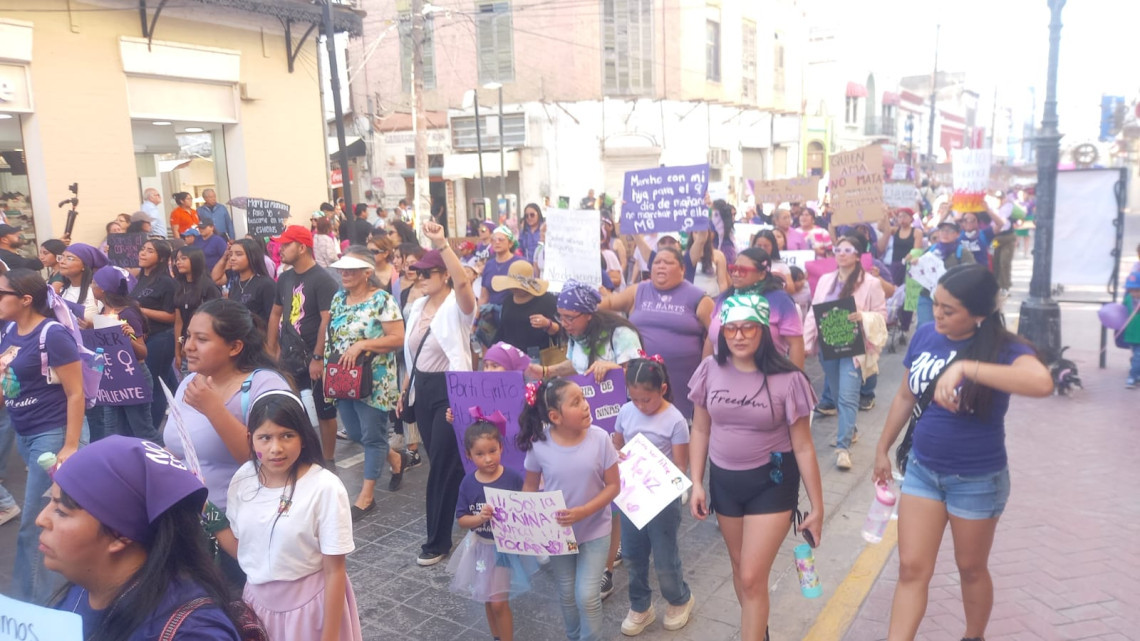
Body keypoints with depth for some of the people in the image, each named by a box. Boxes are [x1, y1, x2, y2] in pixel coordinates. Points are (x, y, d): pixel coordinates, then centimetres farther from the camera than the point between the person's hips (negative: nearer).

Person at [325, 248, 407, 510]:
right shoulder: (338, 298, 8)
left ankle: (366, 496, 13)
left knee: (372, 436, 2)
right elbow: (331, 333, 18)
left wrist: (361, 345, -23)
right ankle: (395, 458, 39)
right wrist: (326, 362, 5)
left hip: (372, 380, -7)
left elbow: (398, 339, -18)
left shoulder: (382, 300, -14)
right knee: (354, 434, 15)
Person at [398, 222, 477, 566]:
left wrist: (441, 244, -45)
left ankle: (438, 540, 13)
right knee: (439, 461, 16)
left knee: (444, 464, -2)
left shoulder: (457, 306, -14)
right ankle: (453, 525, 35)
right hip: (423, 389, 8)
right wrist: (406, 388, 17)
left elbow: (462, 281, -38)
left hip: (450, 389, -8)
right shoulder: (417, 306, 10)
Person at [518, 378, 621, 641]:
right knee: (567, 594, 18)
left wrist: (583, 512, -25)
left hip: (594, 530, -1)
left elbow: (613, 485, -13)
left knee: (587, 596, -3)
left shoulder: (600, 438, -20)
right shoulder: (539, 445, -19)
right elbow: (530, 486, -2)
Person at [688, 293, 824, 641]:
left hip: (772, 484, -4)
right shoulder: (711, 370, -7)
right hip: (724, 480, 4)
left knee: (753, 578, -4)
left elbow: (803, 447, -10)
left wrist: (817, 507, -6)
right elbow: (700, 430, 4)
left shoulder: (787, 379, -16)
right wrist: (696, 483, 0)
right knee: (740, 566, 20)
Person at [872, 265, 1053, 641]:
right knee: (912, 569, 4)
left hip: (978, 479, -3)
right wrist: (883, 448, 15)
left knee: (971, 568, 18)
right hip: (922, 468, 3)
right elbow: (905, 397, 8)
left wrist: (965, 367, -45)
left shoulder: (1003, 347, -19)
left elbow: (1042, 383, -42)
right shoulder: (925, 336, -5)